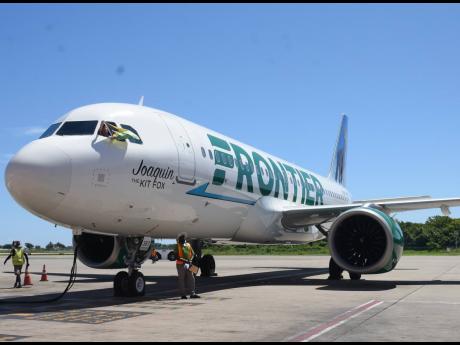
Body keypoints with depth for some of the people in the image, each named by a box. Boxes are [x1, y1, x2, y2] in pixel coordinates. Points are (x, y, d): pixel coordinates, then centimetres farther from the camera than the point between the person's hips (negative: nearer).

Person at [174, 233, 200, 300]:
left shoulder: (188, 245, 10)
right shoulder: (177, 246, -5)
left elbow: (192, 253, 12)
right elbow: (176, 256, -13)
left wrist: (190, 260, -8)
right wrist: (184, 260, -24)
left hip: (188, 264, 5)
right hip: (181, 264, -5)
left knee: (191, 279, 1)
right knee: (181, 280, 0)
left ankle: (192, 294, 3)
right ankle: (183, 295, 4)